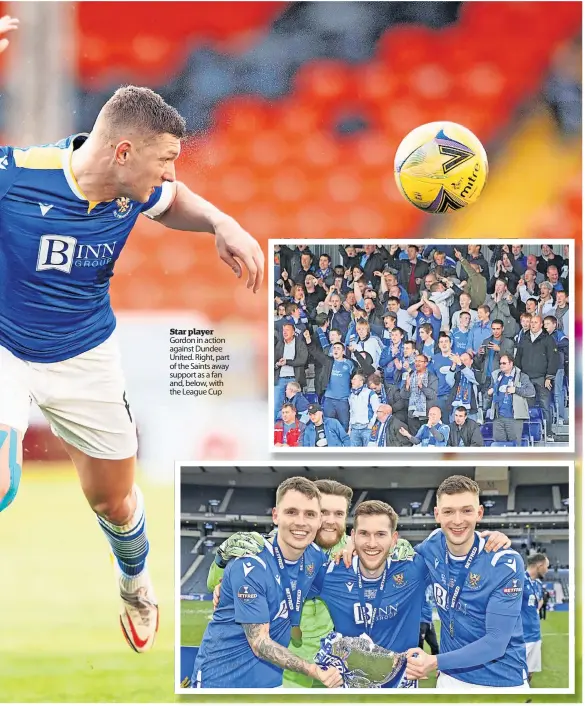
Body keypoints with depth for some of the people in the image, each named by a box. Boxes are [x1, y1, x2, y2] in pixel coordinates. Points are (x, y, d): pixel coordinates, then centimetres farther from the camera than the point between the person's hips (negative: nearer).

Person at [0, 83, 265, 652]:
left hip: (86, 359, 5)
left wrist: (220, 224, -8)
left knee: (114, 499, 20)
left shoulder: (135, 192, -12)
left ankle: (135, 585, 52)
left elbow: (172, 201, 14)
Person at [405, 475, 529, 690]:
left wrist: (436, 662, -29)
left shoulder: (506, 563, -18)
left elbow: (496, 643, -21)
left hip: (502, 683, -4)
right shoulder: (434, 546, -5)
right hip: (451, 679, 4)